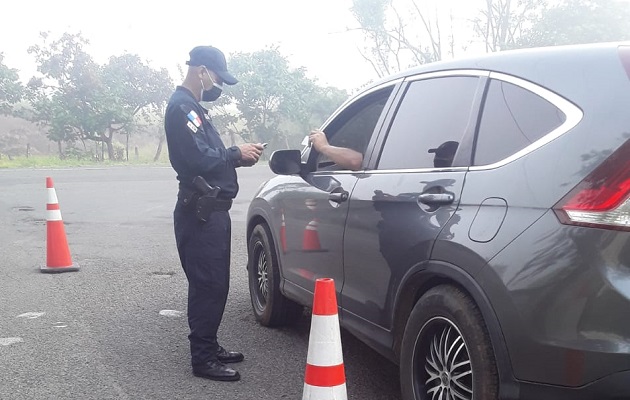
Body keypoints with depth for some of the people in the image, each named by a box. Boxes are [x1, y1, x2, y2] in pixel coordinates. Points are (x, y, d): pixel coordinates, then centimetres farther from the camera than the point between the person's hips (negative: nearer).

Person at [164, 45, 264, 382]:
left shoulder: (193, 107, 20)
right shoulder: (182, 107, -13)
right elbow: (199, 158, -23)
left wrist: (237, 155, 2)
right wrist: (237, 155, -10)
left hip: (211, 210, 11)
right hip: (201, 212, -11)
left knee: (213, 284, 16)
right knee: (207, 285, -6)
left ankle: (209, 347, 26)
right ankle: (202, 358, 1)